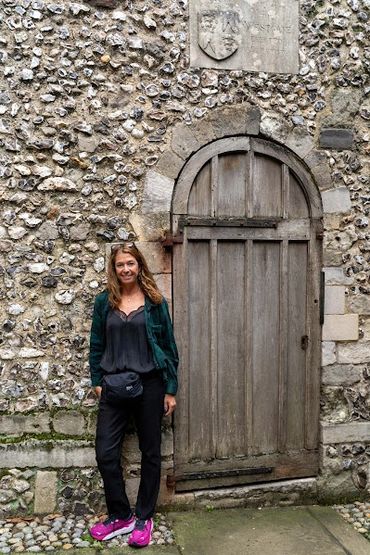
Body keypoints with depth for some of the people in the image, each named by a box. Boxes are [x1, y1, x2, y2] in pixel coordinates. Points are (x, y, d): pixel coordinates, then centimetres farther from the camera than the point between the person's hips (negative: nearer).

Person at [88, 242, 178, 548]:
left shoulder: (155, 302, -1)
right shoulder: (104, 301, 4)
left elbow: (169, 346, 0)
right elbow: (96, 345, 9)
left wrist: (170, 389, -2)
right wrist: (97, 381, 3)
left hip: (149, 385, -1)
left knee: (150, 453, 9)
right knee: (106, 454, 2)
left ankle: (144, 518, 27)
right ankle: (120, 516, 23)